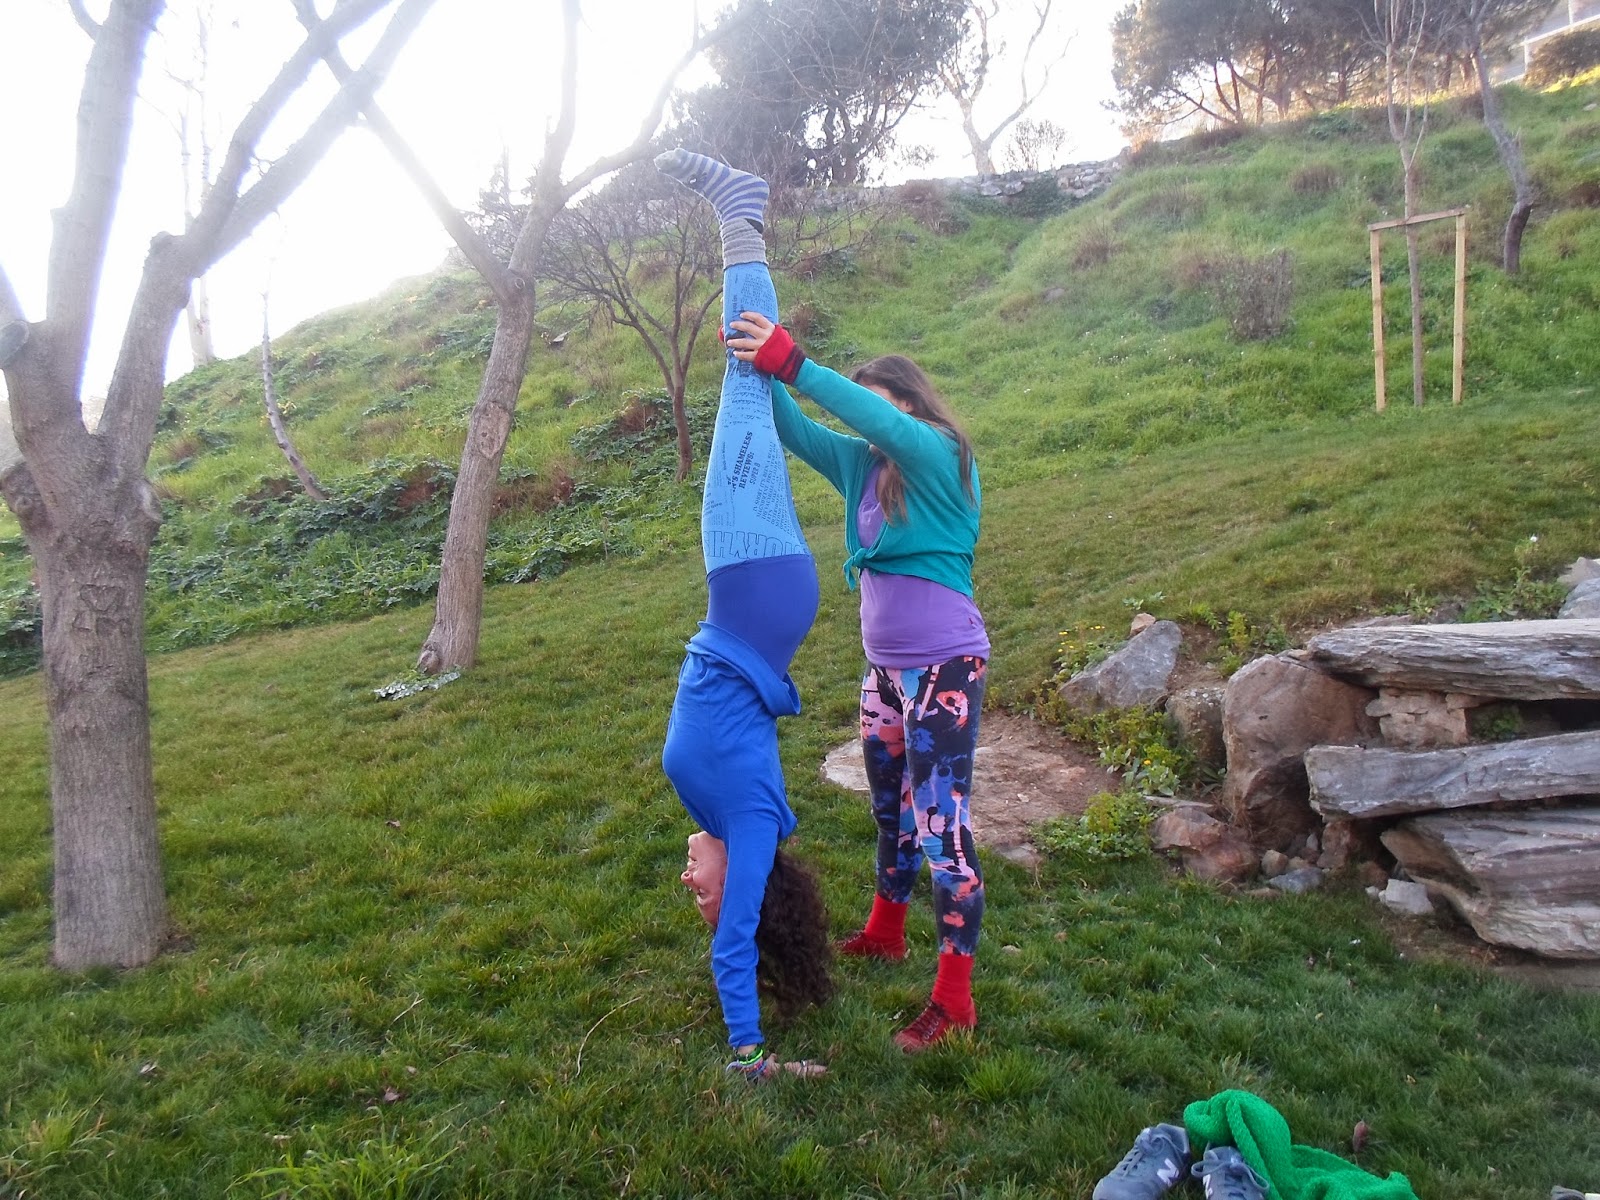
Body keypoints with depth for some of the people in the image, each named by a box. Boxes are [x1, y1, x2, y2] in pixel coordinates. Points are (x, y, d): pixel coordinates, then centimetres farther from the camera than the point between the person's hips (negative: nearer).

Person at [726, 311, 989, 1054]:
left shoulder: (940, 455, -10)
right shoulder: (862, 465, 10)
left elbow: (881, 420, -28)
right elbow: (795, 432, 4)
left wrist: (792, 364, -34)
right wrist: (761, 370, -13)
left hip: (944, 666, -8)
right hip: (885, 666, 8)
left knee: (941, 826, -7)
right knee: (891, 812, 22)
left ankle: (953, 998, 3)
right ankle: (884, 934, 42)